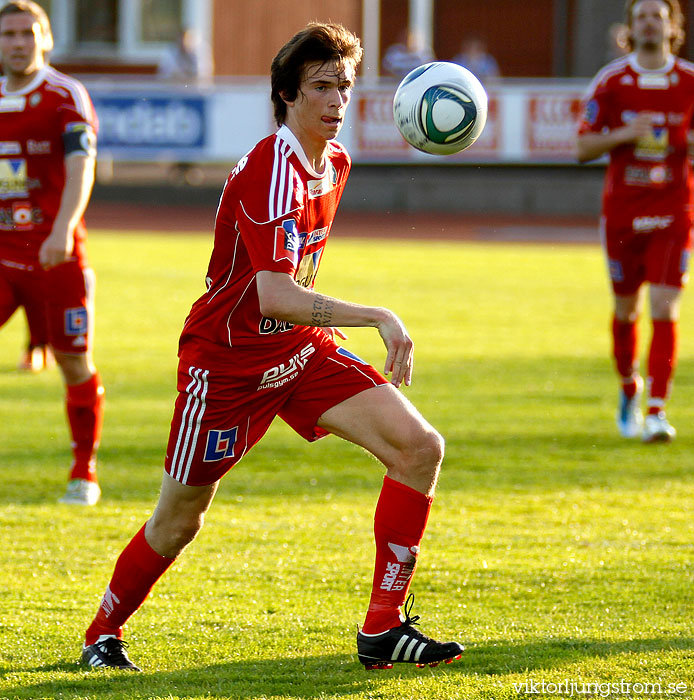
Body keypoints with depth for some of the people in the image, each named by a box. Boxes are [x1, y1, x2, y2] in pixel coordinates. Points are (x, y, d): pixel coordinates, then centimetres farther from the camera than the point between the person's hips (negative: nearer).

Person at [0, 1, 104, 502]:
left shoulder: (66, 97, -6)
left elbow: (81, 167, -20)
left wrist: (63, 228, -35)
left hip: (56, 256, -4)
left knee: (75, 363, 2)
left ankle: (85, 474, 17)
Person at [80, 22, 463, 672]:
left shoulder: (334, 161, 4)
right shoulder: (270, 171, -25)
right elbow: (274, 294, -36)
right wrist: (377, 317, -40)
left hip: (304, 349, 7)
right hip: (227, 359, -7)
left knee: (419, 447, -12)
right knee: (178, 521, 5)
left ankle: (383, 630, -9)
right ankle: (103, 634, 32)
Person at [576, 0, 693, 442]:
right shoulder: (611, 82, -1)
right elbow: (584, 147, 0)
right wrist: (625, 133, -17)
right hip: (623, 211, 1)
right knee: (627, 310, 11)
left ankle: (657, 413, -12)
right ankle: (629, 388, 37)